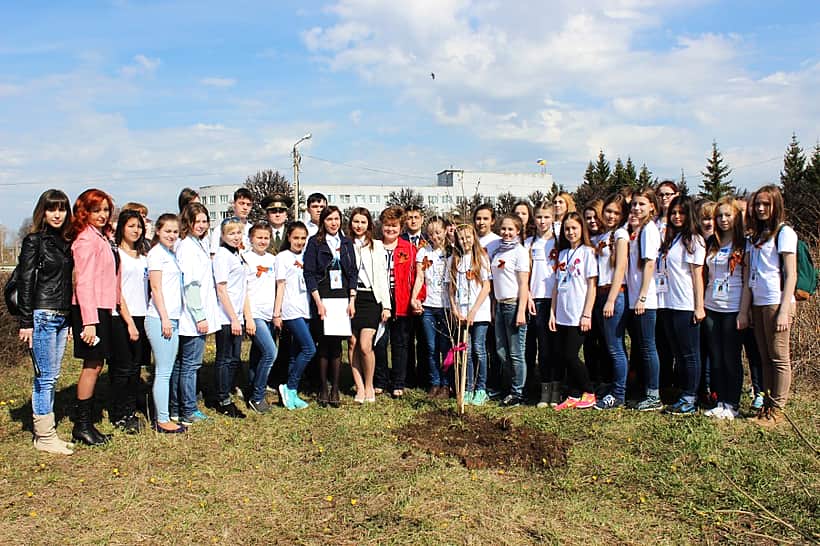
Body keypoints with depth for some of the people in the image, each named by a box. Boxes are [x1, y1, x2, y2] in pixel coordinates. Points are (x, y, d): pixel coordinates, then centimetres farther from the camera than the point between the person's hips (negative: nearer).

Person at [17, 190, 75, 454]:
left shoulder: (65, 242, 13)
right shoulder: (34, 241, -6)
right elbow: (25, 283, -9)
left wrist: (70, 319, 15)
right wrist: (26, 322, -12)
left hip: (61, 316, 7)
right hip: (42, 315, -7)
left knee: (51, 376, 11)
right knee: (46, 377, -3)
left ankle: (46, 432, 20)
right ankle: (44, 436, 6)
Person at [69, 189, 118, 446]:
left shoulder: (102, 237, 15)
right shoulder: (87, 239, -13)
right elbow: (84, 282, -19)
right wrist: (89, 321, -23)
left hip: (102, 309, 9)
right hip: (90, 310, -9)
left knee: (96, 365, 12)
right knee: (93, 365, -3)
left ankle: (85, 422, 21)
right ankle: (82, 425, 7)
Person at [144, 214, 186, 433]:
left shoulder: (172, 254, 17)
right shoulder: (157, 253, -6)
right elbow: (156, 288, -11)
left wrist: (172, 319, 14)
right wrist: (165, 318, -14)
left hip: (173, 319, 8)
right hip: (160, 319, -8)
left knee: (166, 371, 10)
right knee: (163, 372, -4)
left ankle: (161, 416, 17)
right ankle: (162, 421, 3)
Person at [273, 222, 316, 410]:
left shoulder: (305, 257, 15)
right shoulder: (283, 257, -1)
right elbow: (280, 286, -4)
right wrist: (277, 313, -6)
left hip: (305, 310, 6)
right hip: (291, 311, -6)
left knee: (297, 353, 7)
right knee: (309, 349, -15)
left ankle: (291, 393, 14)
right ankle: (290, 388, -4)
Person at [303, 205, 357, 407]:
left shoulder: (347, 243, 12)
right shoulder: (314, 242, 2)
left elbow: (353, 272, 10)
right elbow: (309, 273, -3)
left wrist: (352, 300, 1)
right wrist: (318, 301, -11)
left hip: (342, 298, 2)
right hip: (322, 298, -2)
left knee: (337, 343, 2)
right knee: (324, 343, 0)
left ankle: (335, 389, 8)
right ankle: (323, 389, 9)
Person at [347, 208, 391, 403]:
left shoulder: (377, 246, 12)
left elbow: (382, 277, 8)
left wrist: (386, 305, 1)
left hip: (370, 298, -1)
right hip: (350, 297, 1)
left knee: (365, 345, -11)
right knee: (352, 343, 0)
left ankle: (369, 386, 7)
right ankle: (359, 387, 9)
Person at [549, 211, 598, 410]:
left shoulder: (587, 252, -4)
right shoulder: (562, 253, 14)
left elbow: (592, 285, -8)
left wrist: (587, 314, -13)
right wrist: (552, 312, 9)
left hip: (578, 316, -6)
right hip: (561, 315, 6)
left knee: (571, 356, -5)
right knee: (564, 356, 6)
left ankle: (589, 393, 13)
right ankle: (574, 396, 17)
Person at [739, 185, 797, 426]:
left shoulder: (784, 232, -3)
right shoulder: (754, 236, 16)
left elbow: (791, 275, -9)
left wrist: (784, 311, -15)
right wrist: (744, 310, 7)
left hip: (776, 303, -6)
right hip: (757, 304, 6)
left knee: (779, 358, 0)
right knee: (765, 358, 10)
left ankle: (777, 409, 7)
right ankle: (766, 404, 16)